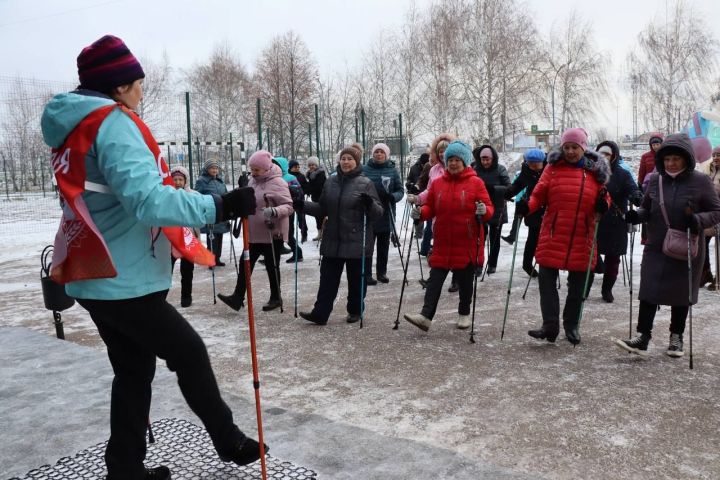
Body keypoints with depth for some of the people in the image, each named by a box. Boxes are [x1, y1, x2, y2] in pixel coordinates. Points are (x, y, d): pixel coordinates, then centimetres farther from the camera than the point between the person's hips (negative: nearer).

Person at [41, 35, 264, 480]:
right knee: (190, 353, 6)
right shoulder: (112, 122, -15)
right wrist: (222, 206, -32)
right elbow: (146, 201, -29)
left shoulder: (72, 128, 15)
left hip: (97, 277, 9)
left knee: (134, 370, 16)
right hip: (124, 280, -9)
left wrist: (163, 179, 29)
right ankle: (230, 442, 22)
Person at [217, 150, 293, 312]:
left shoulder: (277, 183, -16)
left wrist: (274, 211, -37)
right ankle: (238, 297, 14)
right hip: (253, 233, 7)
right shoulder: (253, 180, 8)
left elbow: (289, 206, -21)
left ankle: (276, 298, 22)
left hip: (272, 233, -7)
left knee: (271, 266, 5)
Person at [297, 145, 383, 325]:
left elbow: (379, 212, -7)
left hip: (356, 242, -4)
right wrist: (302, 206, 3)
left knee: (356, 279, 9)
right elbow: (322, 209, 16)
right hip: (332, 241, 4)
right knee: (327, 277, 5)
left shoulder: (365, 183, -5)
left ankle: (355, 311, 26)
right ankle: (320, 313, 9)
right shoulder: (330, 181, 8)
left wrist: (370, 204, -28)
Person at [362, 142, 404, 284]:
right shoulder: (364, 169, -1)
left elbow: (400, 191, 2)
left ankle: (382, 272, 22)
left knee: (384, 246, 10)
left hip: (386, 215, 2)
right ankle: (367, 274, 6)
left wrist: (393, 197, -18)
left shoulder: (393, 170, 1)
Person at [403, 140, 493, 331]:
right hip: (442, 243, 2)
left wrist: (484, 211, -26)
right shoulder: (437, 183, 7)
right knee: (434, 280, -4)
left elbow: (488, 208, -4)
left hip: (467, 244, -2)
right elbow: (430, 208, 12)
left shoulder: (476, 183, -2)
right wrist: (420, 212, -8)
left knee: (465, 281, 12)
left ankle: (464, 314, 30)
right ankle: (426, 316, -8)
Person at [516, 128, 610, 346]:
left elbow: (602, 196, 12)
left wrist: (603, 205, -11)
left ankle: (571, 325, 25)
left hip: (581, 239, 1)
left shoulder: (595, 171, 6)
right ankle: (550, 326, 1)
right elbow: (539, 194, 1)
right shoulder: (553, 167, 3)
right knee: (546, 279, -5)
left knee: (577, 284, 10)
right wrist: (527, 207, -18)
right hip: (553, 236, -1)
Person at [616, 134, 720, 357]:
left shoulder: (700, 181, -8)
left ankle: (676, 337, 28)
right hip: (656, 248, 2)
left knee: (681, 293, 12)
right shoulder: (655, 180, 1)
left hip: (686, 251, -2)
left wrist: (697, 220, -23)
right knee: (649, 291, -2)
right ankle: (643, 337, 3)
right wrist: (636, 215, -9)